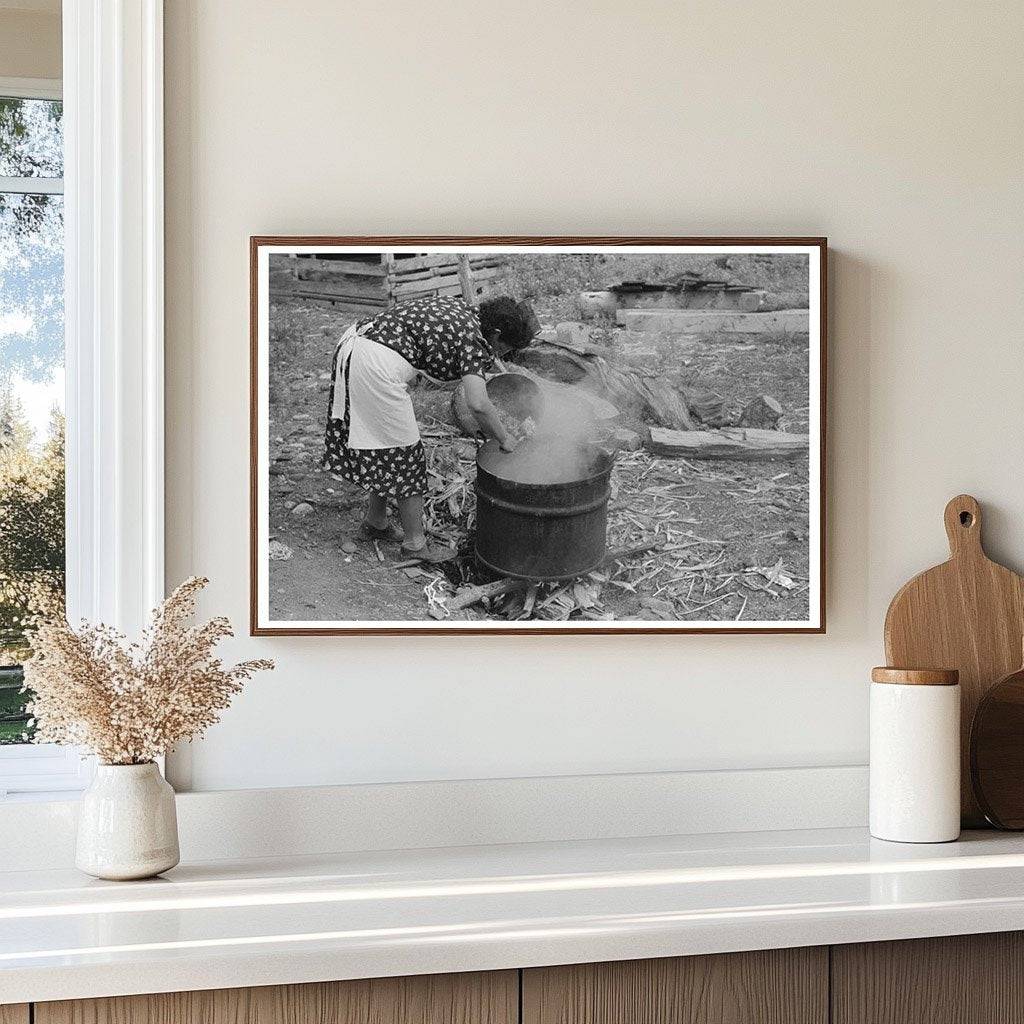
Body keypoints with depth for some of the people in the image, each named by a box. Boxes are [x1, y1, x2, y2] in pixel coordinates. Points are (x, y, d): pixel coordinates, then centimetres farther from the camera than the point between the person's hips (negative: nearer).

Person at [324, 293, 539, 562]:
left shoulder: (460, 307, 15)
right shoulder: (473, 339, -9)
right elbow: (478, 405, -21)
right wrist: (504, 440, -5)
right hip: (377, 366, -10)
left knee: (382, 449, 22)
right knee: (403, 454, 3)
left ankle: (375, 523, 35)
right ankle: (415, 543, 13)